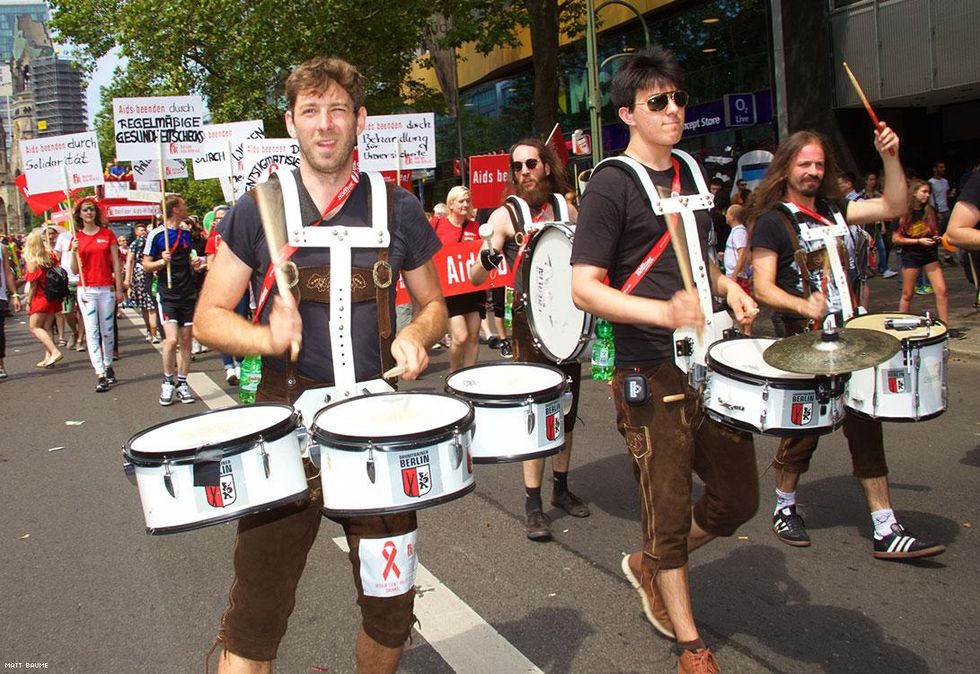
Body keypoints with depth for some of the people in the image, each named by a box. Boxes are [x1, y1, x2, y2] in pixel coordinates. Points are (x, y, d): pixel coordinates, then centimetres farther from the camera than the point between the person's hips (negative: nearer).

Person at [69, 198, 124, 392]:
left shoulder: (107, 233, 5)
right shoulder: (76, 238, 6)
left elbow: (116, 263, 5)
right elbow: (75, 270, 6)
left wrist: (119, 289, 2)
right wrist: (74, 252, -11)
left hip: (107, 288, 0)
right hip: (86, 290, 0)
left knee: (107, 330, 7)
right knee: (92, 332, -5)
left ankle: (108, 366, 24)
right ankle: (100, 375, -8)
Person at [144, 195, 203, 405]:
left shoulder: (186, 234, 12)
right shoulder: (156, 235, -5)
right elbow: (146, 266, -2)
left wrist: (194, 264, 4)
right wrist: (162, 262, -20)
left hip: (188, 293, 5)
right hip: (167, 295, -5)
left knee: (186, 340, 5)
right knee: (172, 339, -14)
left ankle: (182, 384, 14)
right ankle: (167, 381, 6)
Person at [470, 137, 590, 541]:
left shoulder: (567, 211, 7)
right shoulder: (505, 216, -5)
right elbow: (475, 278, -11)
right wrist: (487, 258, -32)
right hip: (530, 322, -4)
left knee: (567, 408, 13)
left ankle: (561, 488, 29)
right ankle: (533, 504, 4)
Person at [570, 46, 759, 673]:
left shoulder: (691, 175, 13)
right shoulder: (611, 184, -9)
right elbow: (584, 286, -15)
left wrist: (728, 286, 5)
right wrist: (664, 311, -29)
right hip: (651, 376, -7)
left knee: (738, 497, 14)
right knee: (669, 512, 6)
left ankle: (648, 566, 38)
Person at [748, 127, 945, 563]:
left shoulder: (831, 210, 14)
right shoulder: (770, 221, -6)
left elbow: (893, 207, 9)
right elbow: (763, 288, -13)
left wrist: (890, 156, 0)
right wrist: (804, 306, -29)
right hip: (801, 340, -6)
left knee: (865, 426, 4)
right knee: (804, 429, 4)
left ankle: (886, 531, 10)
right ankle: (784, 510, 28)